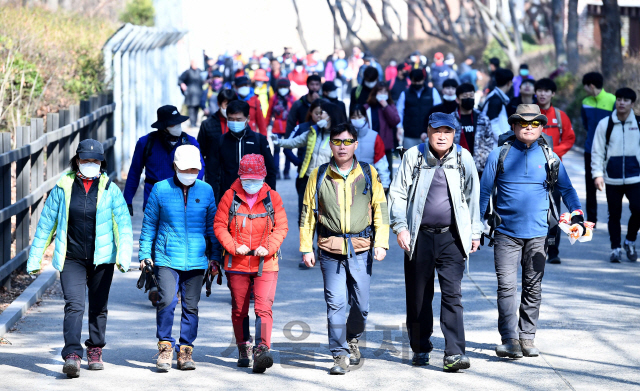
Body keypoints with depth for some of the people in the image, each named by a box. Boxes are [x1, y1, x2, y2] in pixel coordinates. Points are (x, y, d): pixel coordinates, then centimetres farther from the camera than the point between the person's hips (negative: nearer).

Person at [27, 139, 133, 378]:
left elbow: (123, 223, -3)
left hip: (101, 259, 1)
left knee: (98, 308, 12)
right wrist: (34, 258, 7)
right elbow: (46, 223, 7)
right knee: (73, 305, -15)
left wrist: (124, 255, -17)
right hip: (71, 259, -1)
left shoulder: (109, 189, 1)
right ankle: (72, 355, -22)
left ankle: (95, 350, 30)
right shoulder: (63, 188, 1)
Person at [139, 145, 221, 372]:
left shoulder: (206, 191, 6)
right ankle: (165, 347, 0)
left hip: (196, 260, 2)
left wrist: (214, 256, 10)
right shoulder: (160, 190, 2)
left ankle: (185, 351, 15)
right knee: (167, 301, -16)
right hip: (166, 258, -2)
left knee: (190, 306, 4)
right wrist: (145, 253, 4)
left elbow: (212, 225, 13)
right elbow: (149, 224, 8)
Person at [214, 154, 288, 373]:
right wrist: (233, 246, -13)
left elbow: (281, 227, 3)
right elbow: (219, 225, 1)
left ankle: (262, 350, -23)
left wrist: (268, 248, -14)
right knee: (239, 310, 10)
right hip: (237, 264, 1)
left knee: (263, 307, -15)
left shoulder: (272, 198, 2)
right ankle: (244, 350, 25)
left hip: (266, 264, -1)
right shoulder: (230, 197, 0)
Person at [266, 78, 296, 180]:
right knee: (276, 149, -5)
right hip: (276, 128, 0)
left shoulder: (292, 99, 3)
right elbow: (269, 113, 10)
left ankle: (286, 172, 9)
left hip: (289, 128, 0)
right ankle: (276, 172, -2)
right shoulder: (274, 98, 5)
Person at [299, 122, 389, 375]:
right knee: (335, 303, -7)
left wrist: (381, 242, -2)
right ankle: (340, 355, 1)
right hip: (330, 249, -1)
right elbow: (308, 212, 8)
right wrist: (306, 247, 3)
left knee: (361, 303, 5)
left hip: (361, 249, 1)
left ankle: (353, 340, 33)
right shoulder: (319, 175, 5)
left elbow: (380, 209, 7)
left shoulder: (368, 174, 6)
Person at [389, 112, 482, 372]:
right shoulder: (414, 156, 2)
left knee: (452, 294, -10)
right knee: (418, 296, 8)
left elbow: (473, 197, 13)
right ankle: (420, 348, 24)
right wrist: (400, 227, -5)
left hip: (452, 237, -1)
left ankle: (454, 353, -14)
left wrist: (475, 233, 13)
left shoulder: (463, 158, 5)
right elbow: (398, 194, 5)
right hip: (420, 236, 1)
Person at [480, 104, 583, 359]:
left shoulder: (550, 158, 5)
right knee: (506, 286, -8)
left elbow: (566, 188, 14)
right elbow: (484, 191, 8)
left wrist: (576, 214, -1)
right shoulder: (500, 155, 1)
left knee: (533, 287, 8)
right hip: (506, 232, -2)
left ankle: (527, 337, 17)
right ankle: (509, 339, -8)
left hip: (537, 233, 2)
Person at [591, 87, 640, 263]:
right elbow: (597, 151, 2)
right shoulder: (605, 124, 2)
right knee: (614, 214, 6)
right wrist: (597, 174, -6)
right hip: (612, 178, 0)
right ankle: (615, 248, 18)